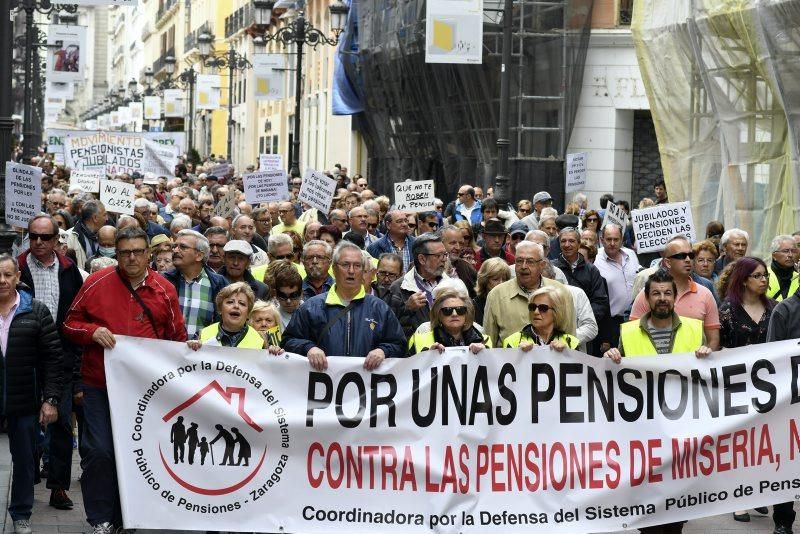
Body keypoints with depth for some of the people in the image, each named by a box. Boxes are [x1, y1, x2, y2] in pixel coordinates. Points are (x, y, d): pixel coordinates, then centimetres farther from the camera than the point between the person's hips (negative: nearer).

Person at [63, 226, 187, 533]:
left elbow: (178, 338, 10)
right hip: (99, 385, -1)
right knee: (98, 451, -6)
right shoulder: (96, 283, -1)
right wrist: (92, 332, -14)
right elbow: (70, 324, 6)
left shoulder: (164, 290, 3)